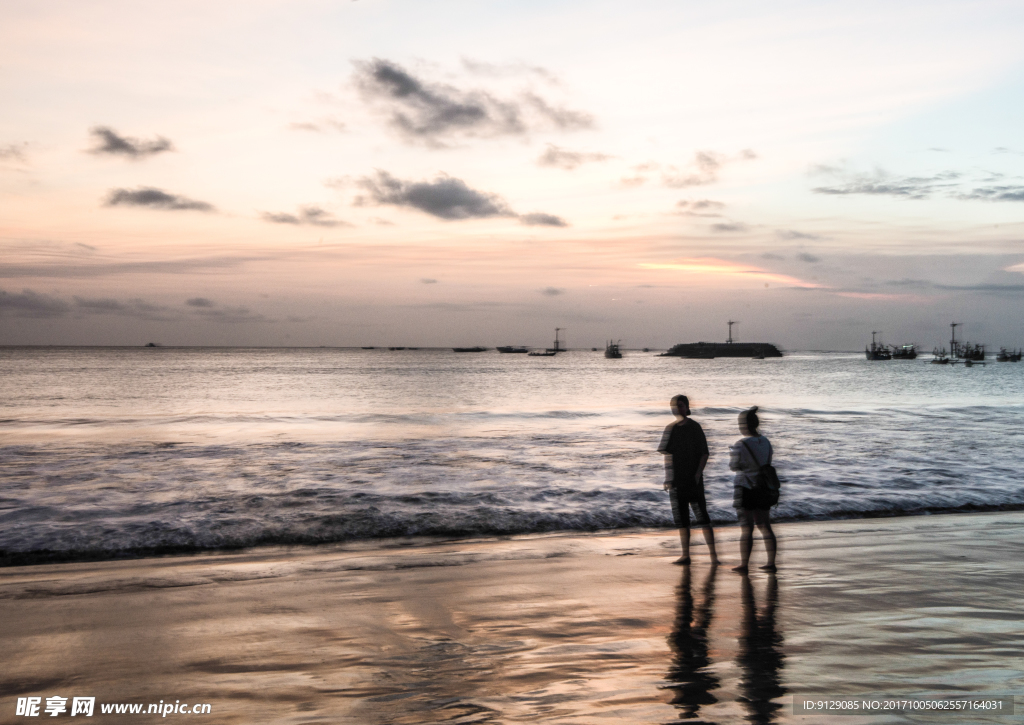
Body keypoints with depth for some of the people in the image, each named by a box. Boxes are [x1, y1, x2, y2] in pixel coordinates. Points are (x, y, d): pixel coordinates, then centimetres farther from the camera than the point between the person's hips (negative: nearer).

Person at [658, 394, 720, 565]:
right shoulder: (671, 429, 10)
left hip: (693, 481, -5)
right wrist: (667, 478, 7)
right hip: (676, 481, 5)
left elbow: (704, 454, -5)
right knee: (681, 520, 8)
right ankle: (685, 555, 13)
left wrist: (698, 474, -15)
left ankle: (713, 554, -2)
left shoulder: (694, 427, -4)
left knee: (702, 518, -6)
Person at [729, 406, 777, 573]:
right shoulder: (766, 442, 4)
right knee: (765, 526, 12)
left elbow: (734, 466, -8)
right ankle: (771, 563, 13)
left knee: (746, 528, -1)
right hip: (763, 489, 6)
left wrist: (731, 452, 11)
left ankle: (744, 565, 3)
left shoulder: (741, 445, -16)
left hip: (746, 489, -6)